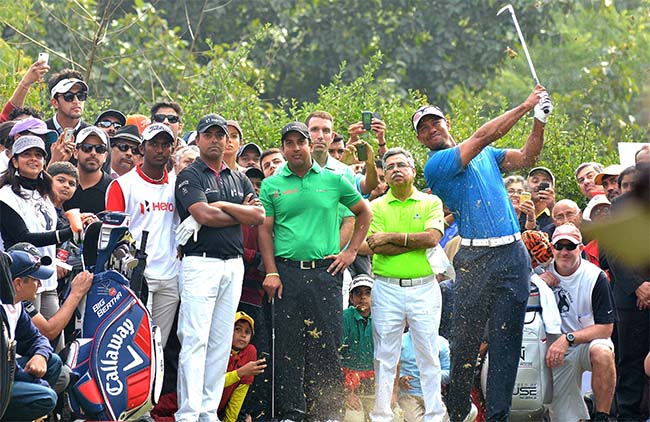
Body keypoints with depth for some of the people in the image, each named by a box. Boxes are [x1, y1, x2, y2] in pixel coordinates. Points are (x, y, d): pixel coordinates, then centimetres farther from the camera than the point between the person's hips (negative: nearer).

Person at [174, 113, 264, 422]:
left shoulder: (239, 179, 18)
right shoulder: (189, 176, 0)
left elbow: (259, 216, 4)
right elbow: (203, 215, -15)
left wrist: (223, 206, -5)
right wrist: (242, 212, -1)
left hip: (233, 266, 6)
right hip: (200, 264, -6)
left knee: (221, 343, 6)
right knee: (195, 340, -12)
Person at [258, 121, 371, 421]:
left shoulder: (333, 181, 8)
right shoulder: (271, 186, 8)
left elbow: (364, 212, 18)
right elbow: (265, 230, 6)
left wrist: (351, 251, 9)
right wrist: (271, 272, -4)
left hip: (325, 272, 0)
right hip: (287, 271, 0)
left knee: (326, 344, -1)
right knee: (288, 344, 0)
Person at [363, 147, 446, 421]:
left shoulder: (431, 202, 6)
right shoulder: (376, 207, 6)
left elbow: (432, 238, -11)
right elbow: (377, 247, -8)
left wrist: (392, 237, -11)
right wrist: (417, 240, -11)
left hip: (424, 288, 0)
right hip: (387, 288, 0)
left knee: (429, 355, 2)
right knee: (385, 357, 2)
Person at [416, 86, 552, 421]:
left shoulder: (486, 155, 21)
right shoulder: (436, 165, -2)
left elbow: (526, 158, 15)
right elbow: (481, 137, -9)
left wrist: (540, 120, 0)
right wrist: (525, 106, -6)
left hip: (513, 255, 4)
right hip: (475, 260, -4)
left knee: (506, 341, 0)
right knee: (465, 340, -3)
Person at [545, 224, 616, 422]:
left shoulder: (596, 277, -14)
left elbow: (605, 328, -16)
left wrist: (568, 338, -27)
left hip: (589, 340, -3)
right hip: (558, 354, 3)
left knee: (602, 353, -41)